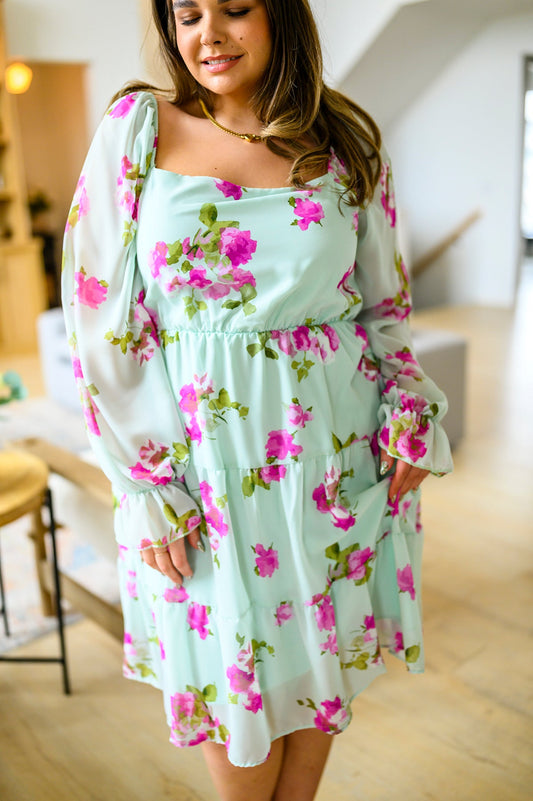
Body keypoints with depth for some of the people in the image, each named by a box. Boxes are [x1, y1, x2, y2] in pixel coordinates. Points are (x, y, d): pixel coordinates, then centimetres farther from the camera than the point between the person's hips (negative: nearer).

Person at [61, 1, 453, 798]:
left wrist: (412, 412, -3)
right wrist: (148, 483, -9)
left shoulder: (348, 143, 2)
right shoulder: (136, 128, -3)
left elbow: (385, 304, 11)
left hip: (334, 449, 2)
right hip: (202, 455, -1)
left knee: (321, 650, 16)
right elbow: (103, 318, -6)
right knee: (237, 668, 12)